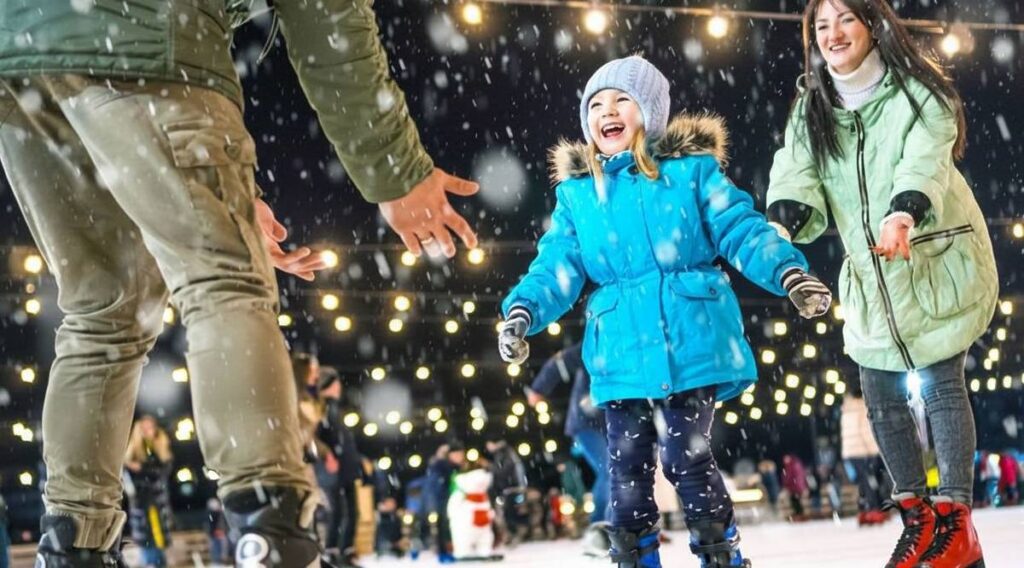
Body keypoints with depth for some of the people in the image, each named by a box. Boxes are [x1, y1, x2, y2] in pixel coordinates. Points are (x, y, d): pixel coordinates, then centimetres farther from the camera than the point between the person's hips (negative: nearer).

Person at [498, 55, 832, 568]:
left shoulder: (691, 170, 3)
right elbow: (558, 266, 4)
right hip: (621, 351, 3)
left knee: (688, 459, -3)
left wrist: (788, 273, -18)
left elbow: (741, 231, -2)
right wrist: (523, 310, -14)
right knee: (628, 468, 5)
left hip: (693, 341, -3)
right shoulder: (576, 192, 10)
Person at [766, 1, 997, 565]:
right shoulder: (812, 108, 4)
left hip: (938, 261, -5)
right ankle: (917, 517, 18)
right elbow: (797, 171, -11)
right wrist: (781, 224, -33)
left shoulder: (918, 92, -11)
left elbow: (924, 161, -28)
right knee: (880, 395, 4)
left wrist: (904, 212, -49)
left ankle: (956, 522, -1)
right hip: (870, 274, 5)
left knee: (941, 385, -8)